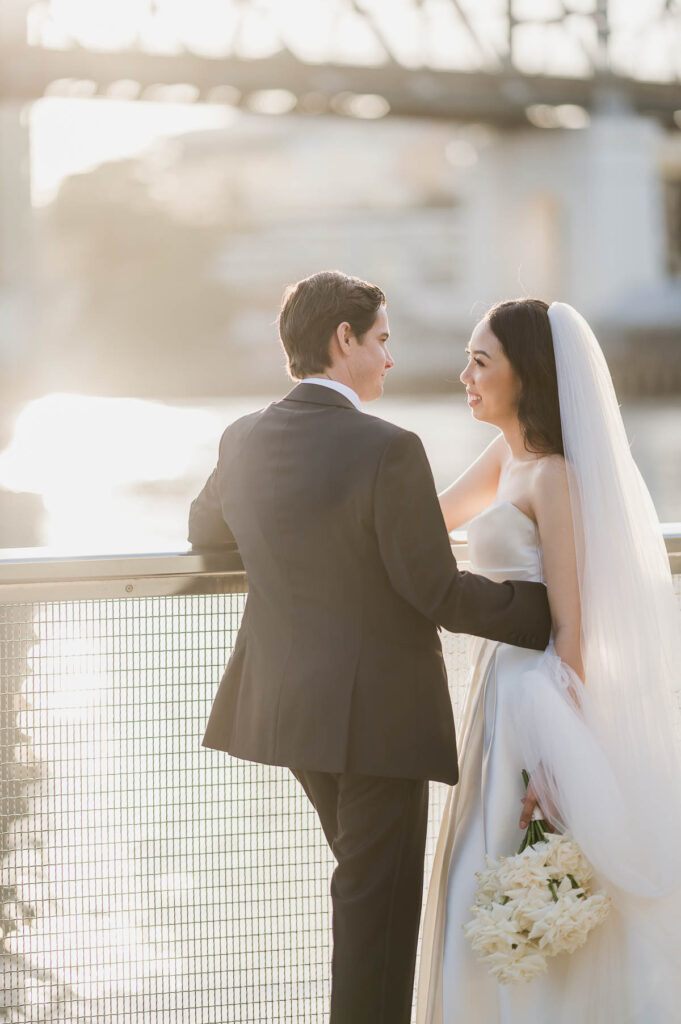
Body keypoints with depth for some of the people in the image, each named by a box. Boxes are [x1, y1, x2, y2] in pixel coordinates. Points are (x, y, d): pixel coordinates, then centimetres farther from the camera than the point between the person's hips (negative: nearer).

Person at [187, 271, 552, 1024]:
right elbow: (435, 591, -19)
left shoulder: (244, 442, 0)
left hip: (289, 702, 7)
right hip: (379, 711, -7)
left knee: (367, 885, 24)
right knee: (377, 900, 3)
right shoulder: (388, 451, -21)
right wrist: (546, 610, -8)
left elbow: (204, 530, 20)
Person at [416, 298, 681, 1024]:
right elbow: (434, 517, 31)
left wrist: (553, 772, -22)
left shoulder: (554, 476, -16)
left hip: (542, 703, -9)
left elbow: (574, 627, -19)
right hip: (506, 692, 9)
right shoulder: (509, 456, 11)